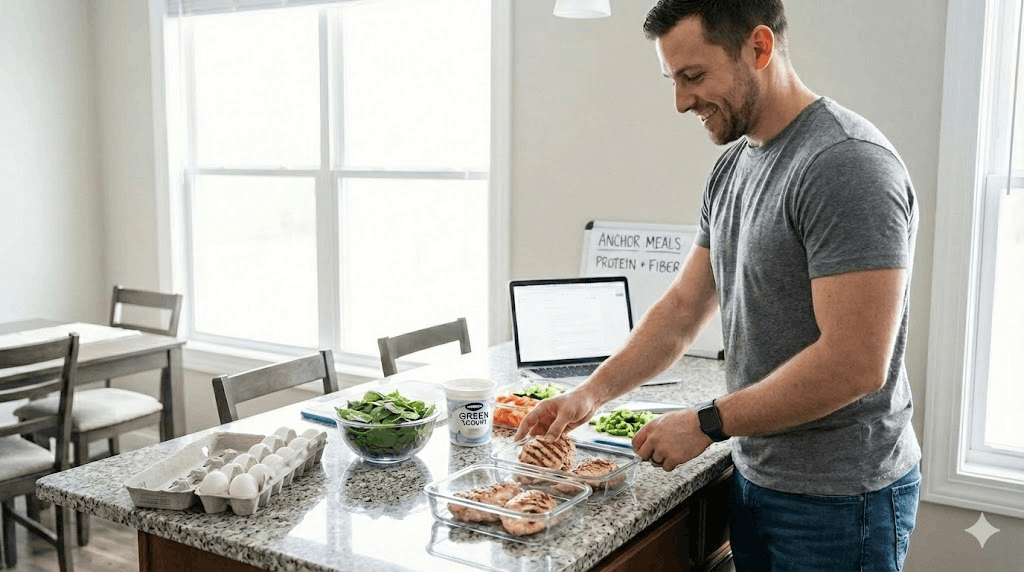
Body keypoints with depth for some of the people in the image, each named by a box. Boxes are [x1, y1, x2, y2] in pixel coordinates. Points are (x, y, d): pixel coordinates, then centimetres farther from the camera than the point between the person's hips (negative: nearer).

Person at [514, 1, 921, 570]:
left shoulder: (847, 163, -21)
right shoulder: (733, 166, 7)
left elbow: (855, 365, -26)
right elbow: (683, 308, 10)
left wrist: (708, 423, -17)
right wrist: (593, 393, 0)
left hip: (839, 501, -7)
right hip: (754, 476, 8)